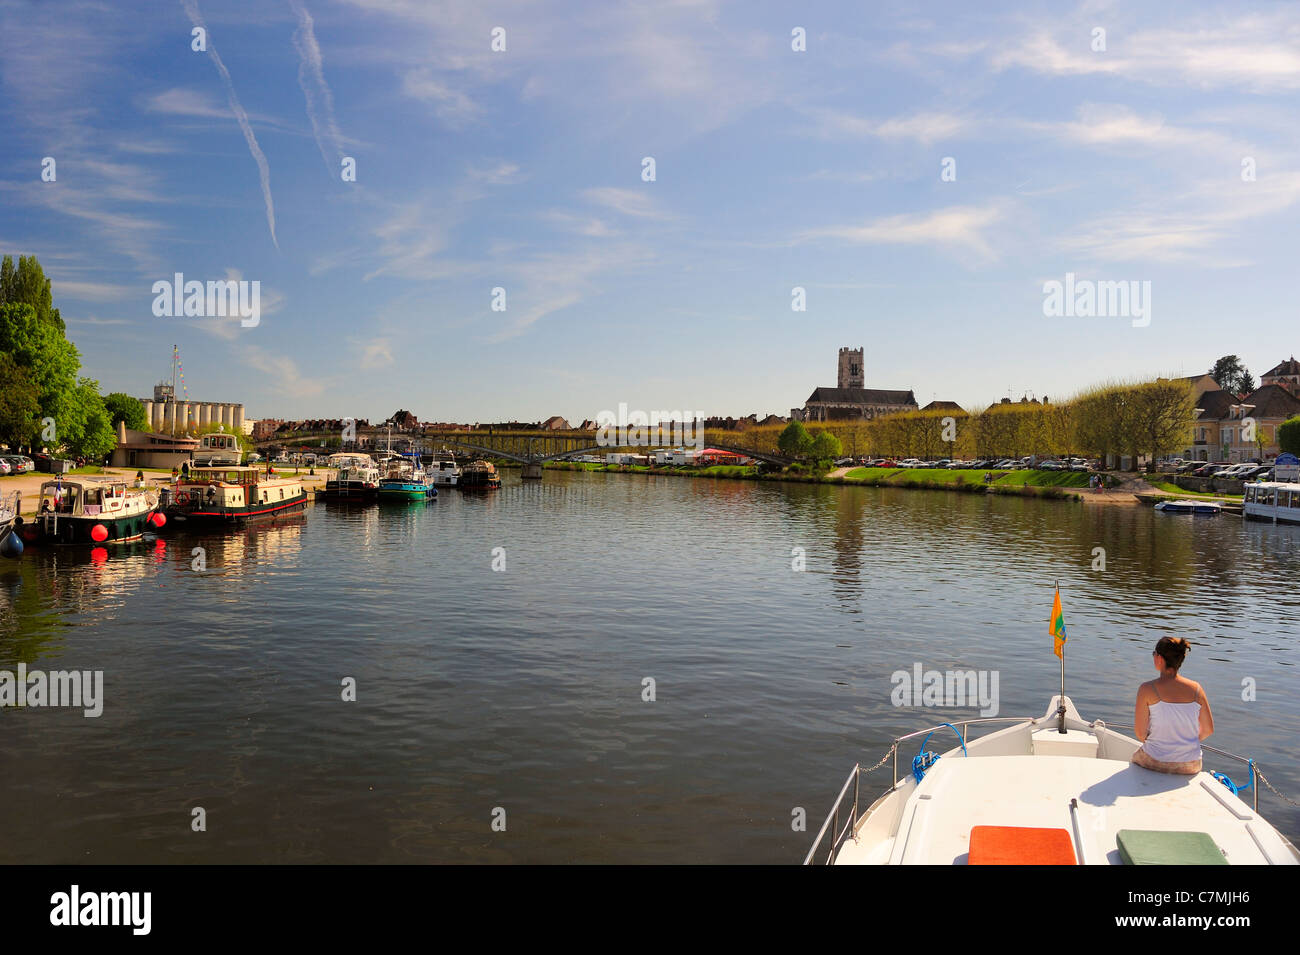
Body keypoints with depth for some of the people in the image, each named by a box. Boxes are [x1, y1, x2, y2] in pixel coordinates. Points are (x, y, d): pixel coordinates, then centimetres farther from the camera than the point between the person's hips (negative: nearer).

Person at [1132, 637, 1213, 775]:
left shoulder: (1147, 689, -16)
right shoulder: (1196, 688, -7)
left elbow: (1140, 733, -13)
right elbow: (1208, 730, 2)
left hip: (1155, 763, -3)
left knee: (1135, 758, 32)